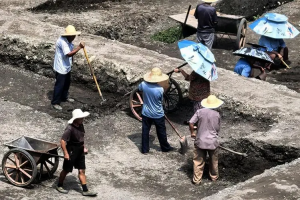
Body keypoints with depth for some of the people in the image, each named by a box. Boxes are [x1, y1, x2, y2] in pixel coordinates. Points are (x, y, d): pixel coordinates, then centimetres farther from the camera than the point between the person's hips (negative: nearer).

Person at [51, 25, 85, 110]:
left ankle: (64, 97, 44)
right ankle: (55, 103, 9)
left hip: (67, 67, 10)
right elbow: (68, 54, -37)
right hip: (61, 68, -10)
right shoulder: (62, 42, -29)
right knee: (59, 85, -1)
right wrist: (79, 47, -38)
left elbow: (71, 52, 15)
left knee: (67, 83, 24)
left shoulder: (68, 40, 3)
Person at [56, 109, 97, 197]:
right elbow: (63, 141, -26)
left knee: (82, 171, 8)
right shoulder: (70, 128, -25)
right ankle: (59, 186, 31)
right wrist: (66, 153, -25)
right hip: (71, 152, -7)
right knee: (66, 170, 10)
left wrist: (83, 147, 16)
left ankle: (85, 190, 12)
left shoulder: (81, 125, 0)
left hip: (80, 152, 7)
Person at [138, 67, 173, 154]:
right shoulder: (160, 89, -27)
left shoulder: (143, 85, -17)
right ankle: (165, 147, 35)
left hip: (146, 113, 3)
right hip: (158, 114, -3)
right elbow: (161, 100, -10)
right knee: (161, 132, 17)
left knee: (145, 131, 17)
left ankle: (144, 149, 25)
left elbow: (139, 88, 8)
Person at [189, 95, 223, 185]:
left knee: (198, 161, 9)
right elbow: (218, 129, 0)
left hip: (200, 141, 0)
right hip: (213, 142, 0)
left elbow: (191, 123, -11)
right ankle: (214, 176, 37)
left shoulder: (200, 112, -8)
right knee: (213, 161, 21)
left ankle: (197, 179, 12)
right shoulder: (216, 114, -7)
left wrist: (192, 133, 6)